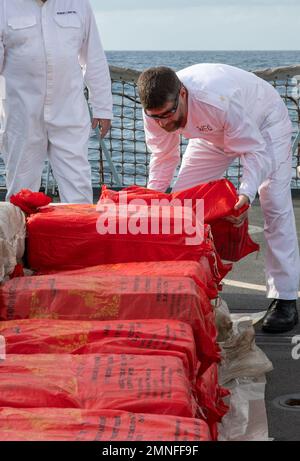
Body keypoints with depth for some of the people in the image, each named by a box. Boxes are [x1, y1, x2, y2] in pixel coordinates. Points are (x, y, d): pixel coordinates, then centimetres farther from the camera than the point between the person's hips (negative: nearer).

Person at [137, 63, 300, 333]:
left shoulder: (219, 100, -46)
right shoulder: (156, 110, -27)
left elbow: (256, 151, -37)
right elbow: (164, 157, -8)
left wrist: (246, 194, -52)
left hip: (265, 122, -6)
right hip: (214, 133, 6)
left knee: (275, 204, -17)